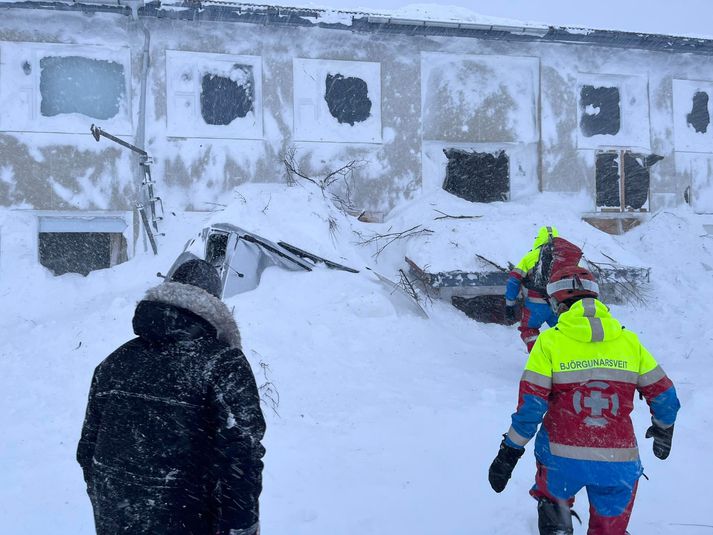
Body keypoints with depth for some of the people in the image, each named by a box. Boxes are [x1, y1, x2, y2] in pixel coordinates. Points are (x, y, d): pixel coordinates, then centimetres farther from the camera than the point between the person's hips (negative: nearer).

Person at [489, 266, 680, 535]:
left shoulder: (550, 341, -7)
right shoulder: (629, 340, 2)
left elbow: (530, 405, -10)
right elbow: (663, 395, 8)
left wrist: (509, 452, -1)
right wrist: (664, 429, 28)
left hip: (562, 458, -2)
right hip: (620, 463, 2)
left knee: (552, 501, 29)